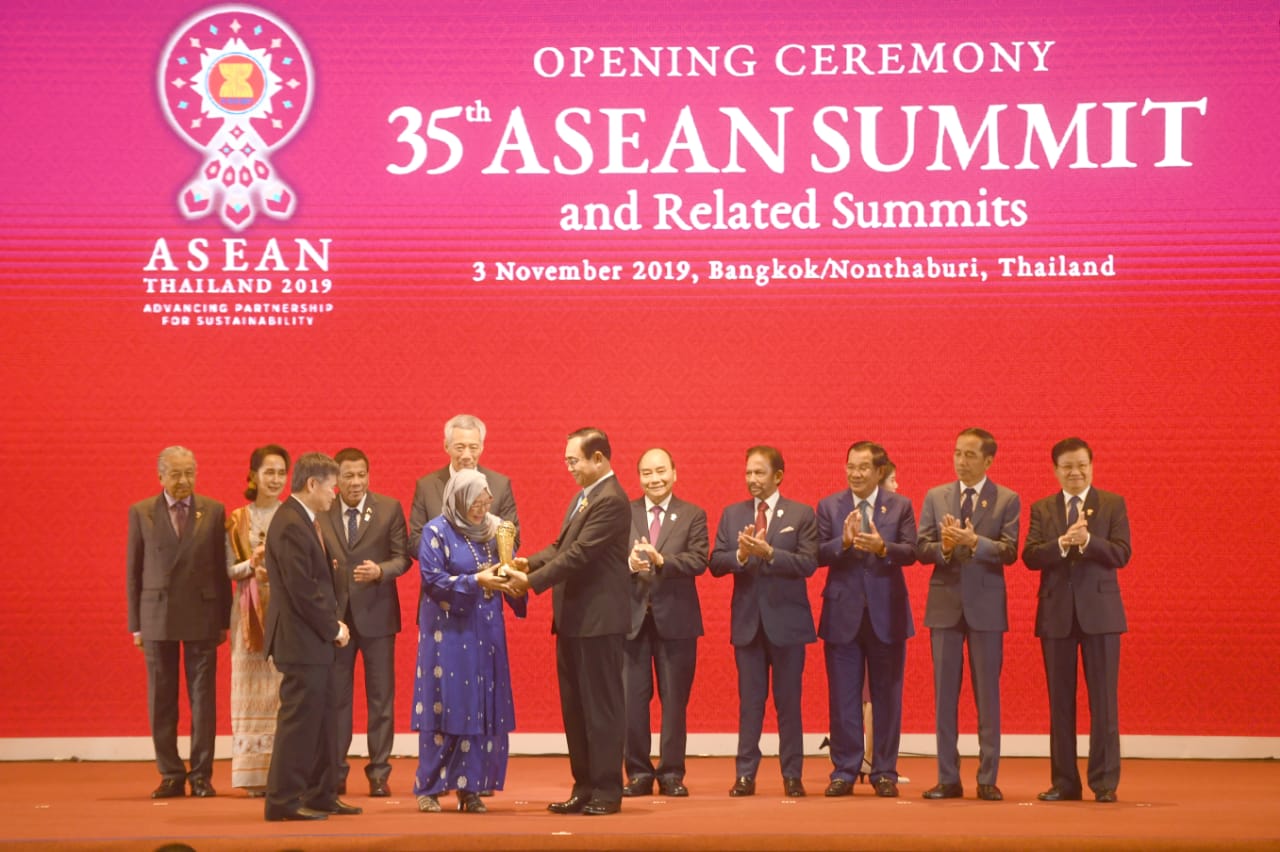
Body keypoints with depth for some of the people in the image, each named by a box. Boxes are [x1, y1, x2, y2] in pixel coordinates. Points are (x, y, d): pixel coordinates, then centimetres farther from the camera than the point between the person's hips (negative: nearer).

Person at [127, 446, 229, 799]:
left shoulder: (213, 511, 4)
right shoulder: (141, 513, 4)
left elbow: (221, 567, 5)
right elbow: (133, 570, 5)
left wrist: (224, 620, 1)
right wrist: (135, 623, 2)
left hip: (202, 614, 0)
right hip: (157, 616, 0)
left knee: (203, 697, 1)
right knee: (161, 700, 3)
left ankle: (201, 774, 7)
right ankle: (171, 775, 11)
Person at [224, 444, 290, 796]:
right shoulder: (238, 520, 8)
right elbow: (229, 570, 6)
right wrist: (253, 564, -13)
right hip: (252, 611, 1)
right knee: (255, 686, -1)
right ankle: (258, 775, 1)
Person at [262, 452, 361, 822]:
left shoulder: (303, 521, 14)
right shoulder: (291, 525, -19)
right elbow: (302, 590, -22)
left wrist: (332, 623, 7)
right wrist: (333, 628, -12)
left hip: (316, 638, 10)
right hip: (301, 639, -10)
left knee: (323, 717, 14)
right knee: (300, 718, -5)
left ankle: (321, 794, 21)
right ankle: (283, 800, 0)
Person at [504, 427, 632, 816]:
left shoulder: (611, 501, -17)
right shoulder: (584, 496, 15)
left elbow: (579, 554, -22)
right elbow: (561, 546, 15)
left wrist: (532, 581, -18)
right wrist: (529, 563, -2)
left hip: (598, 619, -10)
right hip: (574, 618, 10)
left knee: (601, 705, -3)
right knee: (574, 706, 12)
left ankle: (607, 791, 2)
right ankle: (584, 788, 18)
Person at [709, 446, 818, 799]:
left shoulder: (801, 515, -1)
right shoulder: (732, 515, 8)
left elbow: (808, 563, -12)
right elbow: (716, 563, 2)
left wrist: (768, 552, -23)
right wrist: (740, 555, -18)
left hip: (787, 620, -2)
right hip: (747, 620, 2)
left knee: (788, 700, 3)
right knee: (750, 700, 5)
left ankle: (792, 775, 9)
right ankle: (745, 774, 7)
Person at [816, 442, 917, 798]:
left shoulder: (900, 506, 4)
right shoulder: (829, 506, 5)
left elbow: (910, 552, -8)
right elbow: (818, 554, -5)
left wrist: (882, 548, -26)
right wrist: (843, 542, -23)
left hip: (886, 612, 0)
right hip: (842, 612, 0)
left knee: (886, 696, 4)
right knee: (843, 697, 3)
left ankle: (884, 772, 11)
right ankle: (844, 772, 10)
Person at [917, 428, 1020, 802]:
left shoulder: (1007, 500, 0)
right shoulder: (935, 497, 8)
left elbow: (1009, 552, -10)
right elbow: (922, 549, 2)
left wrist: (974, 542, -25)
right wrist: (944, 547, -18)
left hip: (986, 606, -2)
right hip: (945, 603, 2)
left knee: (987, 694, 2)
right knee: (945, 693, 4)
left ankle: (987, 779, 7)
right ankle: (948, 778, 10)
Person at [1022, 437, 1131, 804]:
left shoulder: (1113, 505, 4)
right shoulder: (1041, 509, 9)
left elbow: (1121, 554, -8)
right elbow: (1030, 556, -4)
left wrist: (1087, 540, -23)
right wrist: (1062, 543, -21)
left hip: (1099, 610, -2)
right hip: (1056, 612, 2)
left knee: (1103, 699, -2)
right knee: (1060, 701, 6)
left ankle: (1105, 782, 2)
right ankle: (1064, 781, 12)